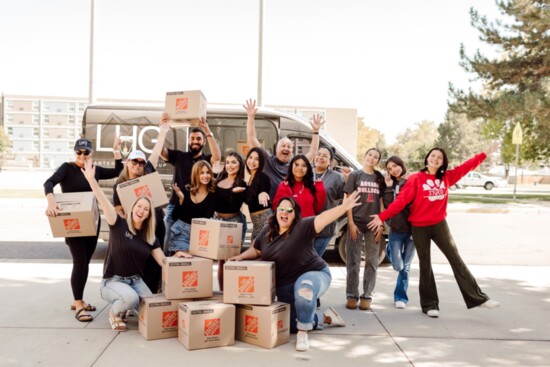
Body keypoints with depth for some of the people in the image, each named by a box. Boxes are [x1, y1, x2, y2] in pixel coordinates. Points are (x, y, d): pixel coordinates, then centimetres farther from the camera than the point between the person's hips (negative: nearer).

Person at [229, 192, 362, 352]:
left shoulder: (302, 227, -20)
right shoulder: (267, 231, -1)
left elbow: (323, 218, -35)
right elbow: (255, 250, 15)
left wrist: (344, 207, -50)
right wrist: (241, 256, -2)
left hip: (313, 274, -7)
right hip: (285, 285, 7)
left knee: (304, 289, -43)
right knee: (291, 324, 13)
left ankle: (303, 333, -23)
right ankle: (326, 318, 35)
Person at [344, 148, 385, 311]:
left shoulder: (379, 178, 10)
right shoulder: (355, 175, 3)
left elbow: (382, 202, 8)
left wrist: (381, 224, -1)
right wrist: (351, 223, -8)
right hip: (356, 223, -2)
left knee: (372, 262, 5)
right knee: (353, 261, 1)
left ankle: (367, 296, 13)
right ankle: (352, 295, 9)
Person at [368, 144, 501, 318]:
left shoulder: (446, 177, 4)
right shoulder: (416, 179, -8)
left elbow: (465, 167, 11)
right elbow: (401, 200, -12)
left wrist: (485, 153, 11)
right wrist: (382, 217, -19)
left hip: (440, 225, 3)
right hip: (419, 228, -3)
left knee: (456, 260, 3)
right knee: (425, 266, 6)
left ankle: (477, 298, 8)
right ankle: (429, 304, 14)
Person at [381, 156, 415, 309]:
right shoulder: (390, 184, 5)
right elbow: (387, 206, -6)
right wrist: (389, 188, -14)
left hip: (412, 229, -1)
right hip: (395, 229, 1)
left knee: (406, 266, 4)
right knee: (398, 265, -2)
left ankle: (400, 296, 17)